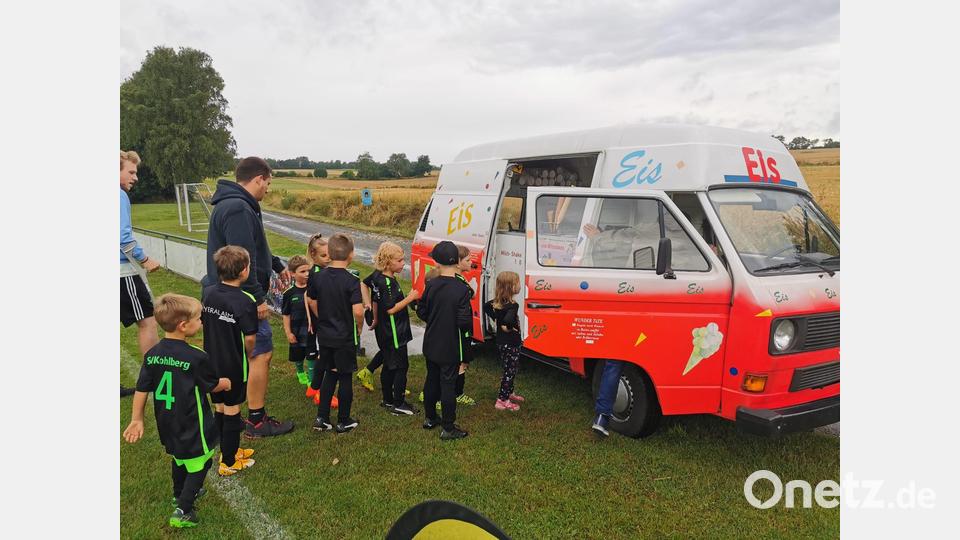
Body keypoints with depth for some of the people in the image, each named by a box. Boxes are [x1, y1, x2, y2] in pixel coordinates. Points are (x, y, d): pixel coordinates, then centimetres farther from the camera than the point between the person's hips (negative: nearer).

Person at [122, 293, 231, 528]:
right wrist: (226, 383, 13)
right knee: (199, 463, 11)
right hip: (192, 425, -7)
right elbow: (213, 386, -9)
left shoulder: (152, 354, -7)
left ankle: (180, 494, 48)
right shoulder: (197, 357, -23)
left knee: (180, 457, 28)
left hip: (167, 424, 7)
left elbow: (141, 389, -1)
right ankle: (183, 511, 10)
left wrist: (136, 419, 9)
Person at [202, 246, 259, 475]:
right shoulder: (246, 301, -22)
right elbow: (250, 338, -19)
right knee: (232, 412, 8)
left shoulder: (208, 293, -3)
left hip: (212, 362, 6)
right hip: (234, 365, -6)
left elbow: (203, 323, 6)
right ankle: (228, 463, 20)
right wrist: (248, 353, 2)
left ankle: (228, 450, 36)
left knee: (220, 409, 19)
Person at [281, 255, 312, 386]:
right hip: (297, 331, 1)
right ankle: (300, 372, 48)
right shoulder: (289, 293, -10)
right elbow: (286, 315, -3)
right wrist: (288, 332, -3)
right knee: (298, 355, 20)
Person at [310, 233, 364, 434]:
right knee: (345, 377, 8)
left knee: (329, 374, 18)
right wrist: (359, 328, -6)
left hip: (324, 335, 5)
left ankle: (322, 417, 19)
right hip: (345, 337, -5)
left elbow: (312, 302, 8)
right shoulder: (351, 281, -18)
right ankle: (343, 421, 19)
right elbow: (358, 311, -24)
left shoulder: (319, 277, -2)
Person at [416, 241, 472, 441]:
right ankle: (448, 428, 13)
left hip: (431, 345, 5)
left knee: (431, 380, 20)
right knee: (448, 385, 4)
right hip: (450, 348, -5)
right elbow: (464, 321, -21)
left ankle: (430, 418, 36)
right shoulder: (461, 289, -21)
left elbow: (421, 312, 1)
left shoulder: (430, 285, -7)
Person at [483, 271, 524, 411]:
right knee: (510, 372, 4)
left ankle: (509, 393, 40)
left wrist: (495, 319, 9)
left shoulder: (497, 302, 0)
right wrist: (509, 327, -22)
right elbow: (509, 320, -43)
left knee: (508, 370, 24)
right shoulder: (513, 305, -26)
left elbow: (486, 306, 13)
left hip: (501, 343, 8)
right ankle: (502, 401, 10)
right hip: (511, 345, -8)